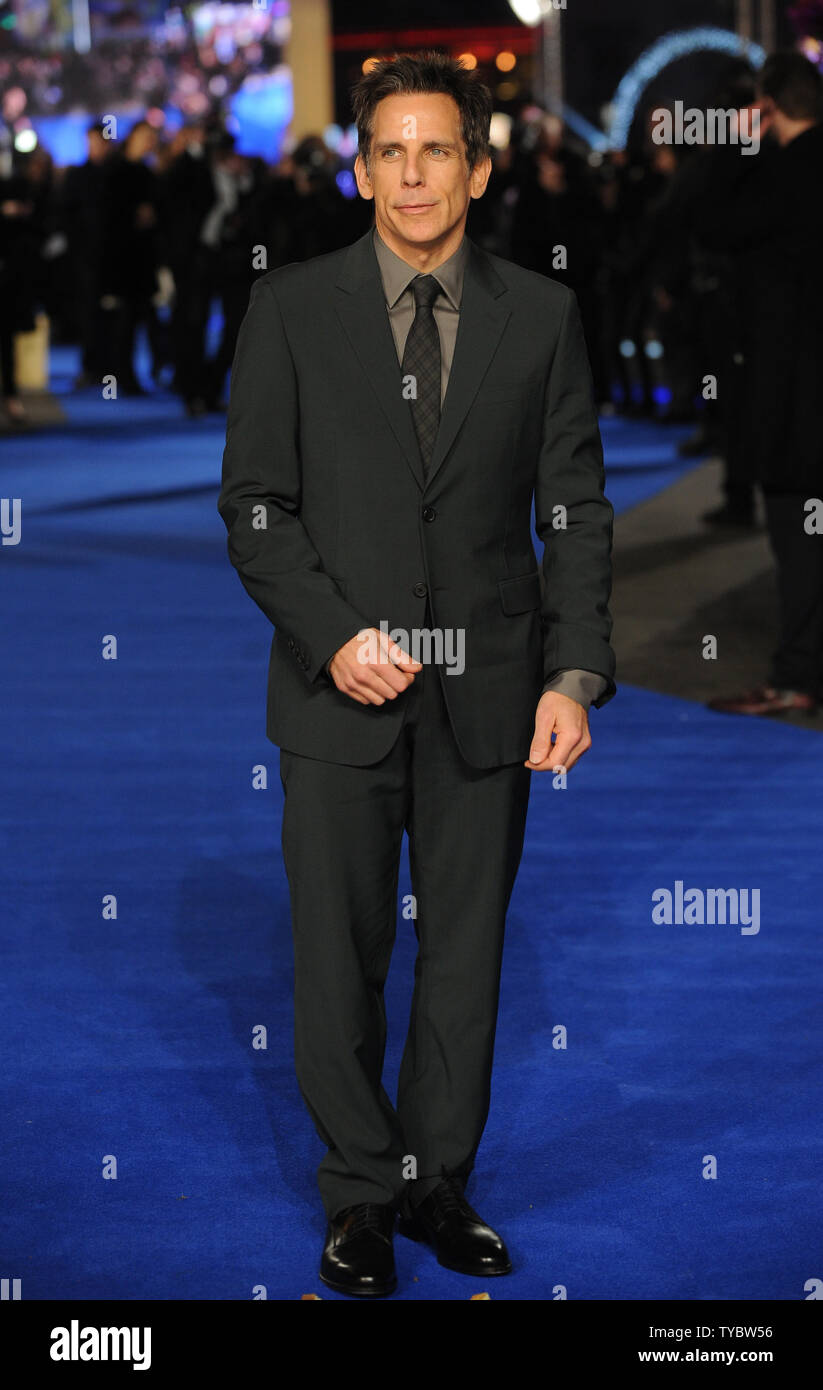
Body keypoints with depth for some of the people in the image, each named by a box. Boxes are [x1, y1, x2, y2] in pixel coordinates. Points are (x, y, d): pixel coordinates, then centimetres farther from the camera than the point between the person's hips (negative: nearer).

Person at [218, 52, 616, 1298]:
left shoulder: (541, 316, 3)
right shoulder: (292, 308, 0)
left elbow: (575, 509, 4)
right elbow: (255, 503, -1)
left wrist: (577, 673, -7)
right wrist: (333, 636, -13)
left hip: (488, 696, 1)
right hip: (340, 691, -1)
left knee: (468, 952, 10)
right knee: (340, 956, 5)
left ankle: (439, 1183, 24)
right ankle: (361, 1195, 20)